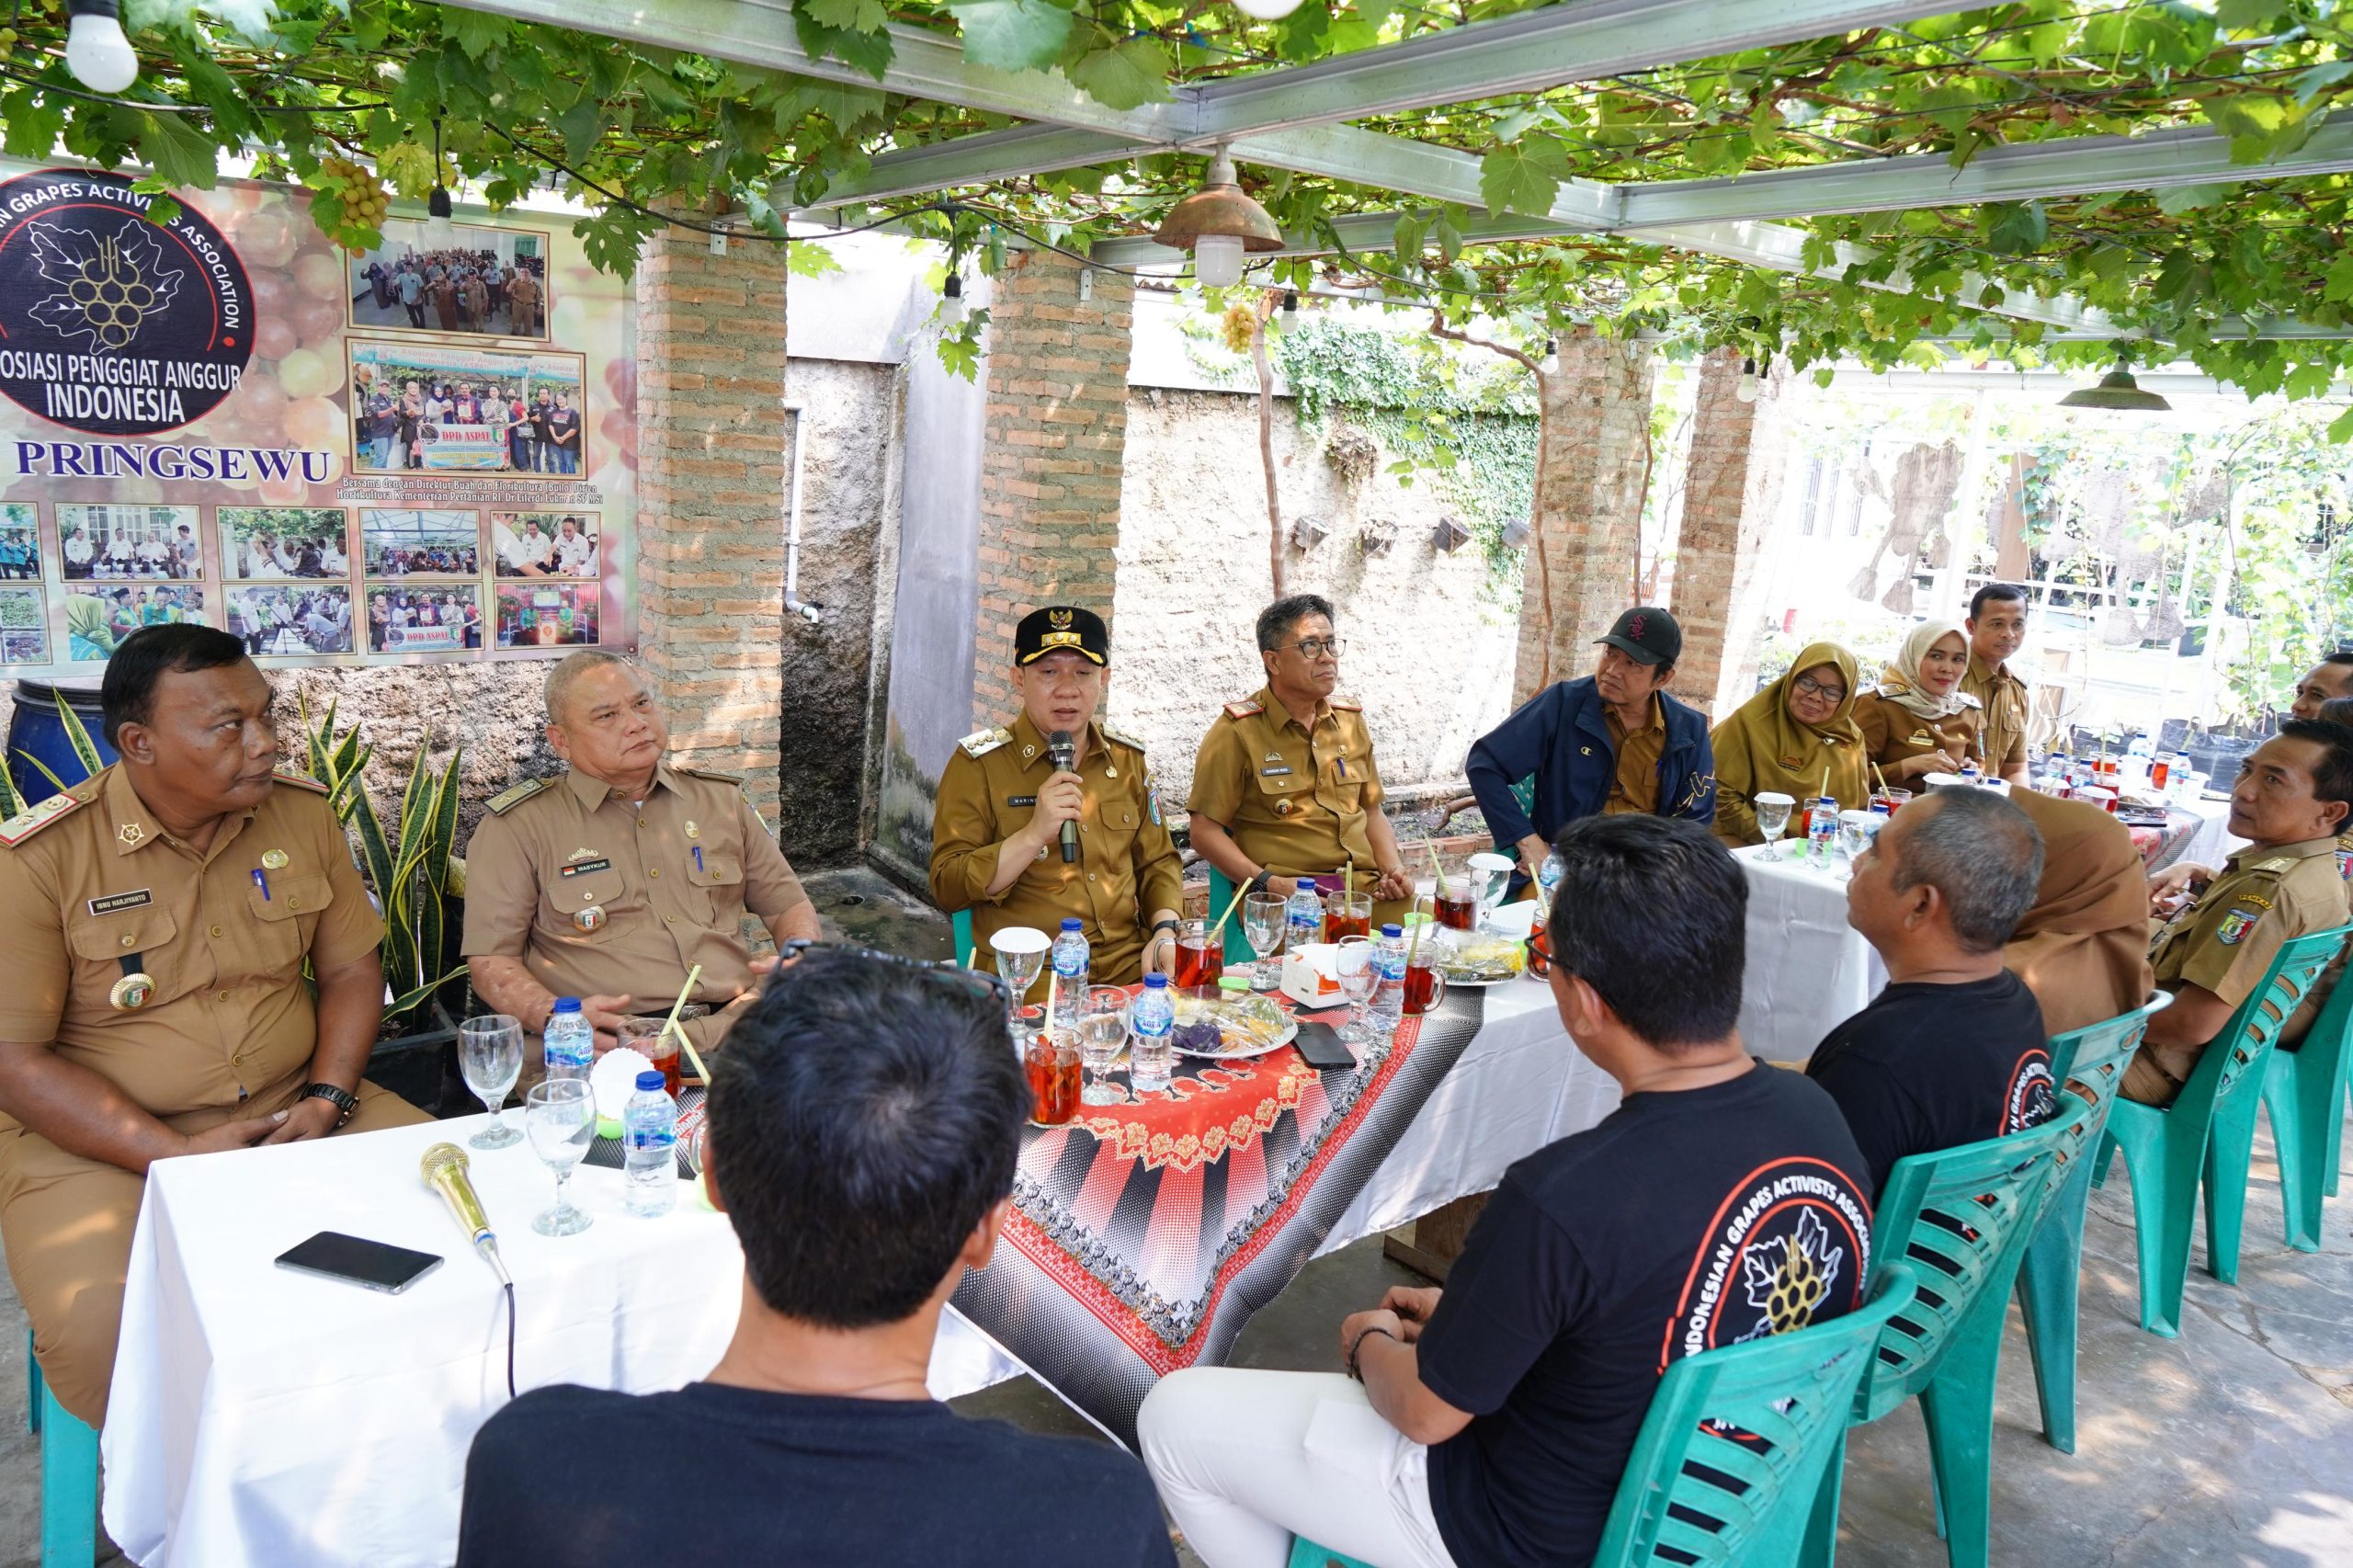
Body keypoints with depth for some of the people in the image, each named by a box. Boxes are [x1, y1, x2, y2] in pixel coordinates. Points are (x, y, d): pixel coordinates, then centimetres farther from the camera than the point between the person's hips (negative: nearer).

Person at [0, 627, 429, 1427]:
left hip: (294, 1110, 4)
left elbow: (351, 972, 9)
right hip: (94, 1140, -4)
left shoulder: (303, 812, 2)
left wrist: (327, 1100, -8)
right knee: (103, 1333, -30)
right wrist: (175, 1154, -19)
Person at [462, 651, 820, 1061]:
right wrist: (555, 1016, -16)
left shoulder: (721, 798, 19)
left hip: (738, 1025, 4)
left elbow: (787, 904, 24)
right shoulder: (517, 826, 7)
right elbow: (490, 959, 4)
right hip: (616, 1041, -3)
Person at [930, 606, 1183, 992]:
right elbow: (947, 888, -8)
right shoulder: (978, 764, -3)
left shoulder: (1128, 759, 11)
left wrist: (1165, 932, 1)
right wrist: (1034, 835, -19)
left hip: (1130, 970, 5)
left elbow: (1158, 862, 20)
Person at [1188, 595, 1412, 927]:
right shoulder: (1236, 732, -2)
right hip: (1288, 897, -6)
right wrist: (1267, 883, -15)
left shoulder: (1350, 721, 17)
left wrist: (1395, 871, 6)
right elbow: (1205, 831, -4)